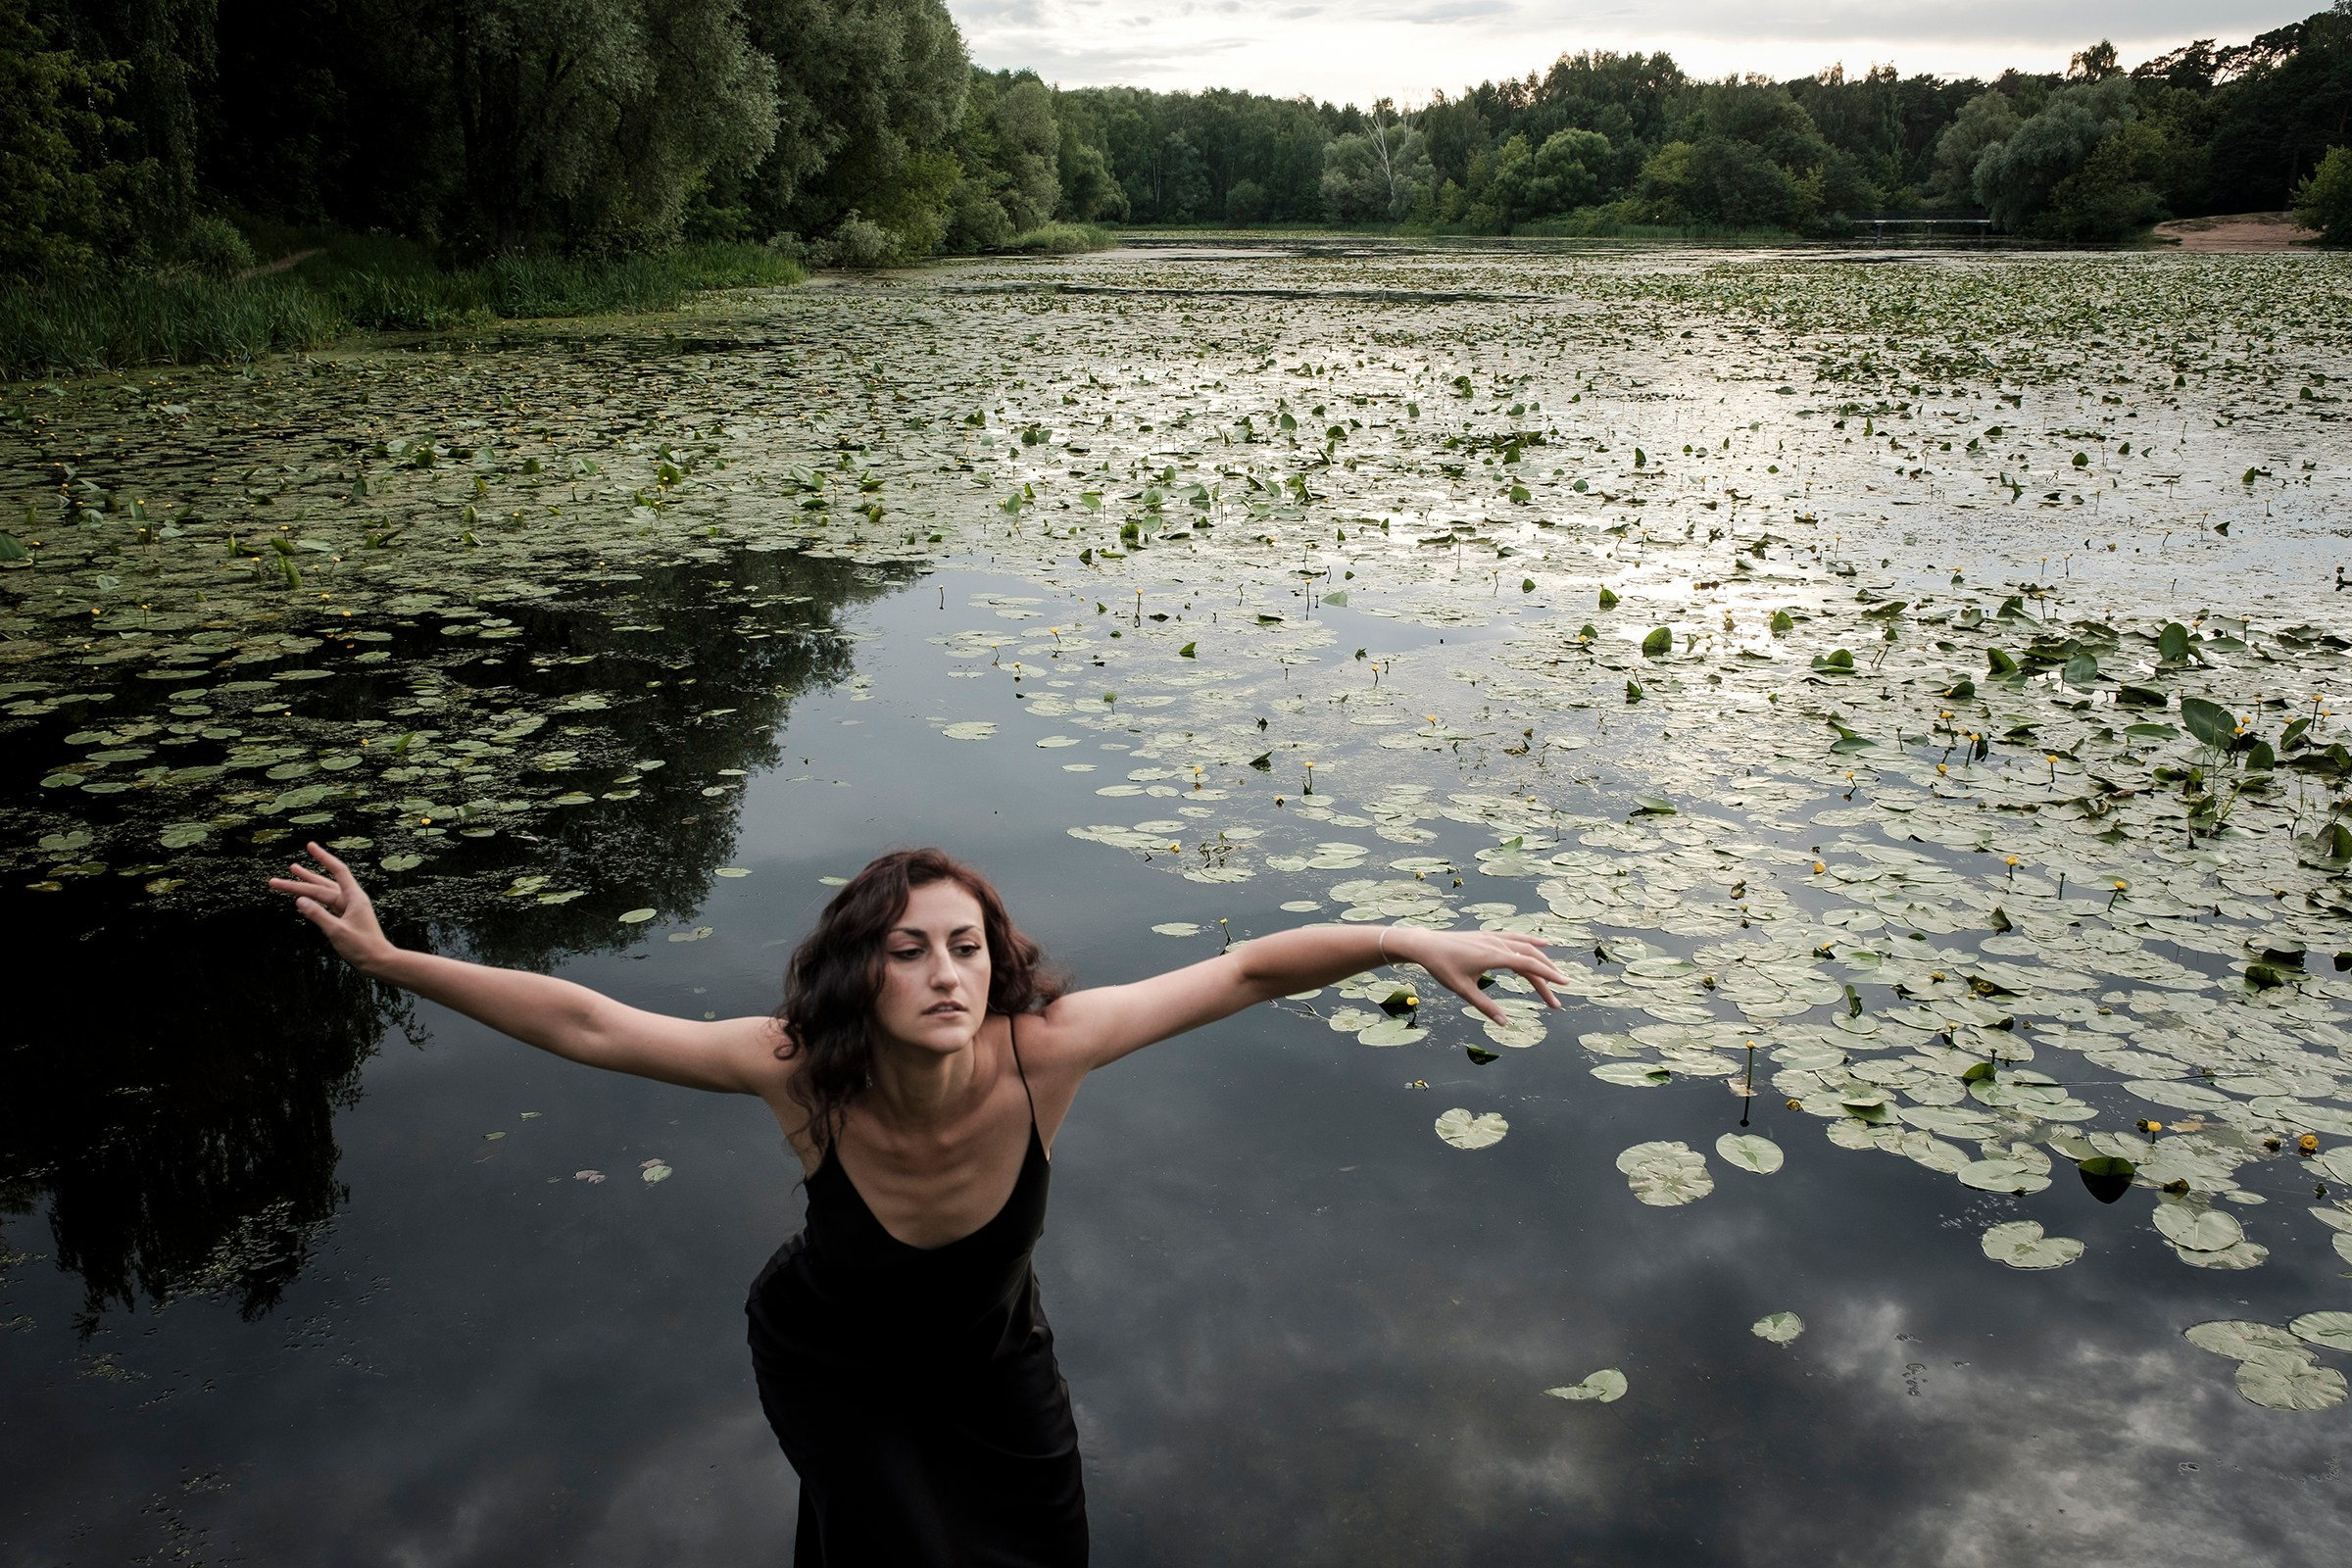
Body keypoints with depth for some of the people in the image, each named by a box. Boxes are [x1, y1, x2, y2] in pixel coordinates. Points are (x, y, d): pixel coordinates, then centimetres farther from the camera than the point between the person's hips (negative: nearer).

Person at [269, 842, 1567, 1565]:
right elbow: (582, 1024, -32)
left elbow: (1245, 972, -32)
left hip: (989, 1353, 3)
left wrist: (1415, 942, -37)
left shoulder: (1042, 1052, -37)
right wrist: (389, 960, -33)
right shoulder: (802, 1071, -38)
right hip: (833, 1366, -2)